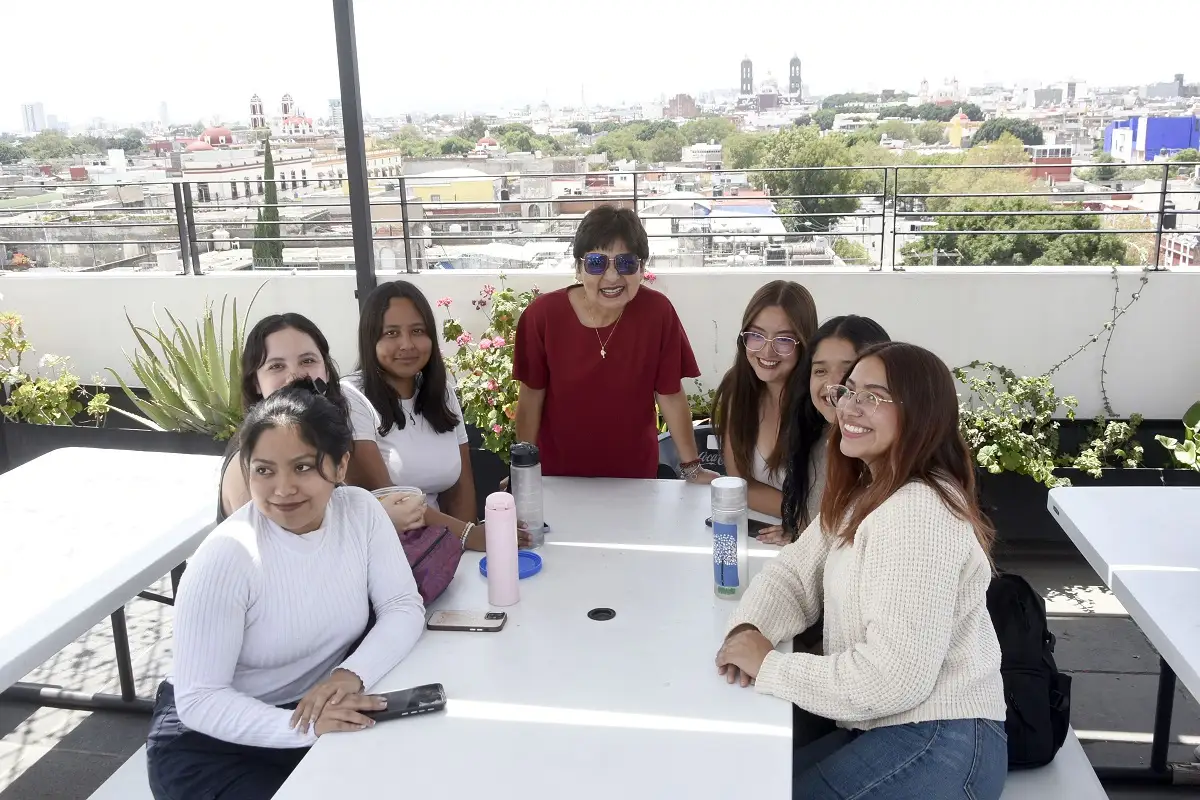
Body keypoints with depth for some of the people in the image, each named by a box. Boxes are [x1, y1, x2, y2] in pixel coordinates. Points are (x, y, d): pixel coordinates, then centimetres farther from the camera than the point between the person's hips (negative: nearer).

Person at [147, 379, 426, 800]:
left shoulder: (361, 510, -9)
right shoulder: (225, 557, -23)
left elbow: (403, 607, -8)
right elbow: (198, 699, -21)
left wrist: (352, 674, -27)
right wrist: (303, 728, -35)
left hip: (327, 713, 5)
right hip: (212, 740, -4)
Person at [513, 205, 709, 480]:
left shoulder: (657, 312, -17)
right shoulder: (544, 314, -19)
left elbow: (670, 395, -9)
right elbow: (532, 396, -9)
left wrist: (692, 467, -4)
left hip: (635, 472, 0)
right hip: (559, 474, 0)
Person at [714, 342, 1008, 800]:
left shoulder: (918, 514, -24)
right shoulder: (862, 493, 11)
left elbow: (893, 676, -30)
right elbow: (795, 572, 10)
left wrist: (769, 665, -20)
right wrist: (748, 628, -11)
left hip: (941, 746, -9)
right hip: (888, 729, 9)